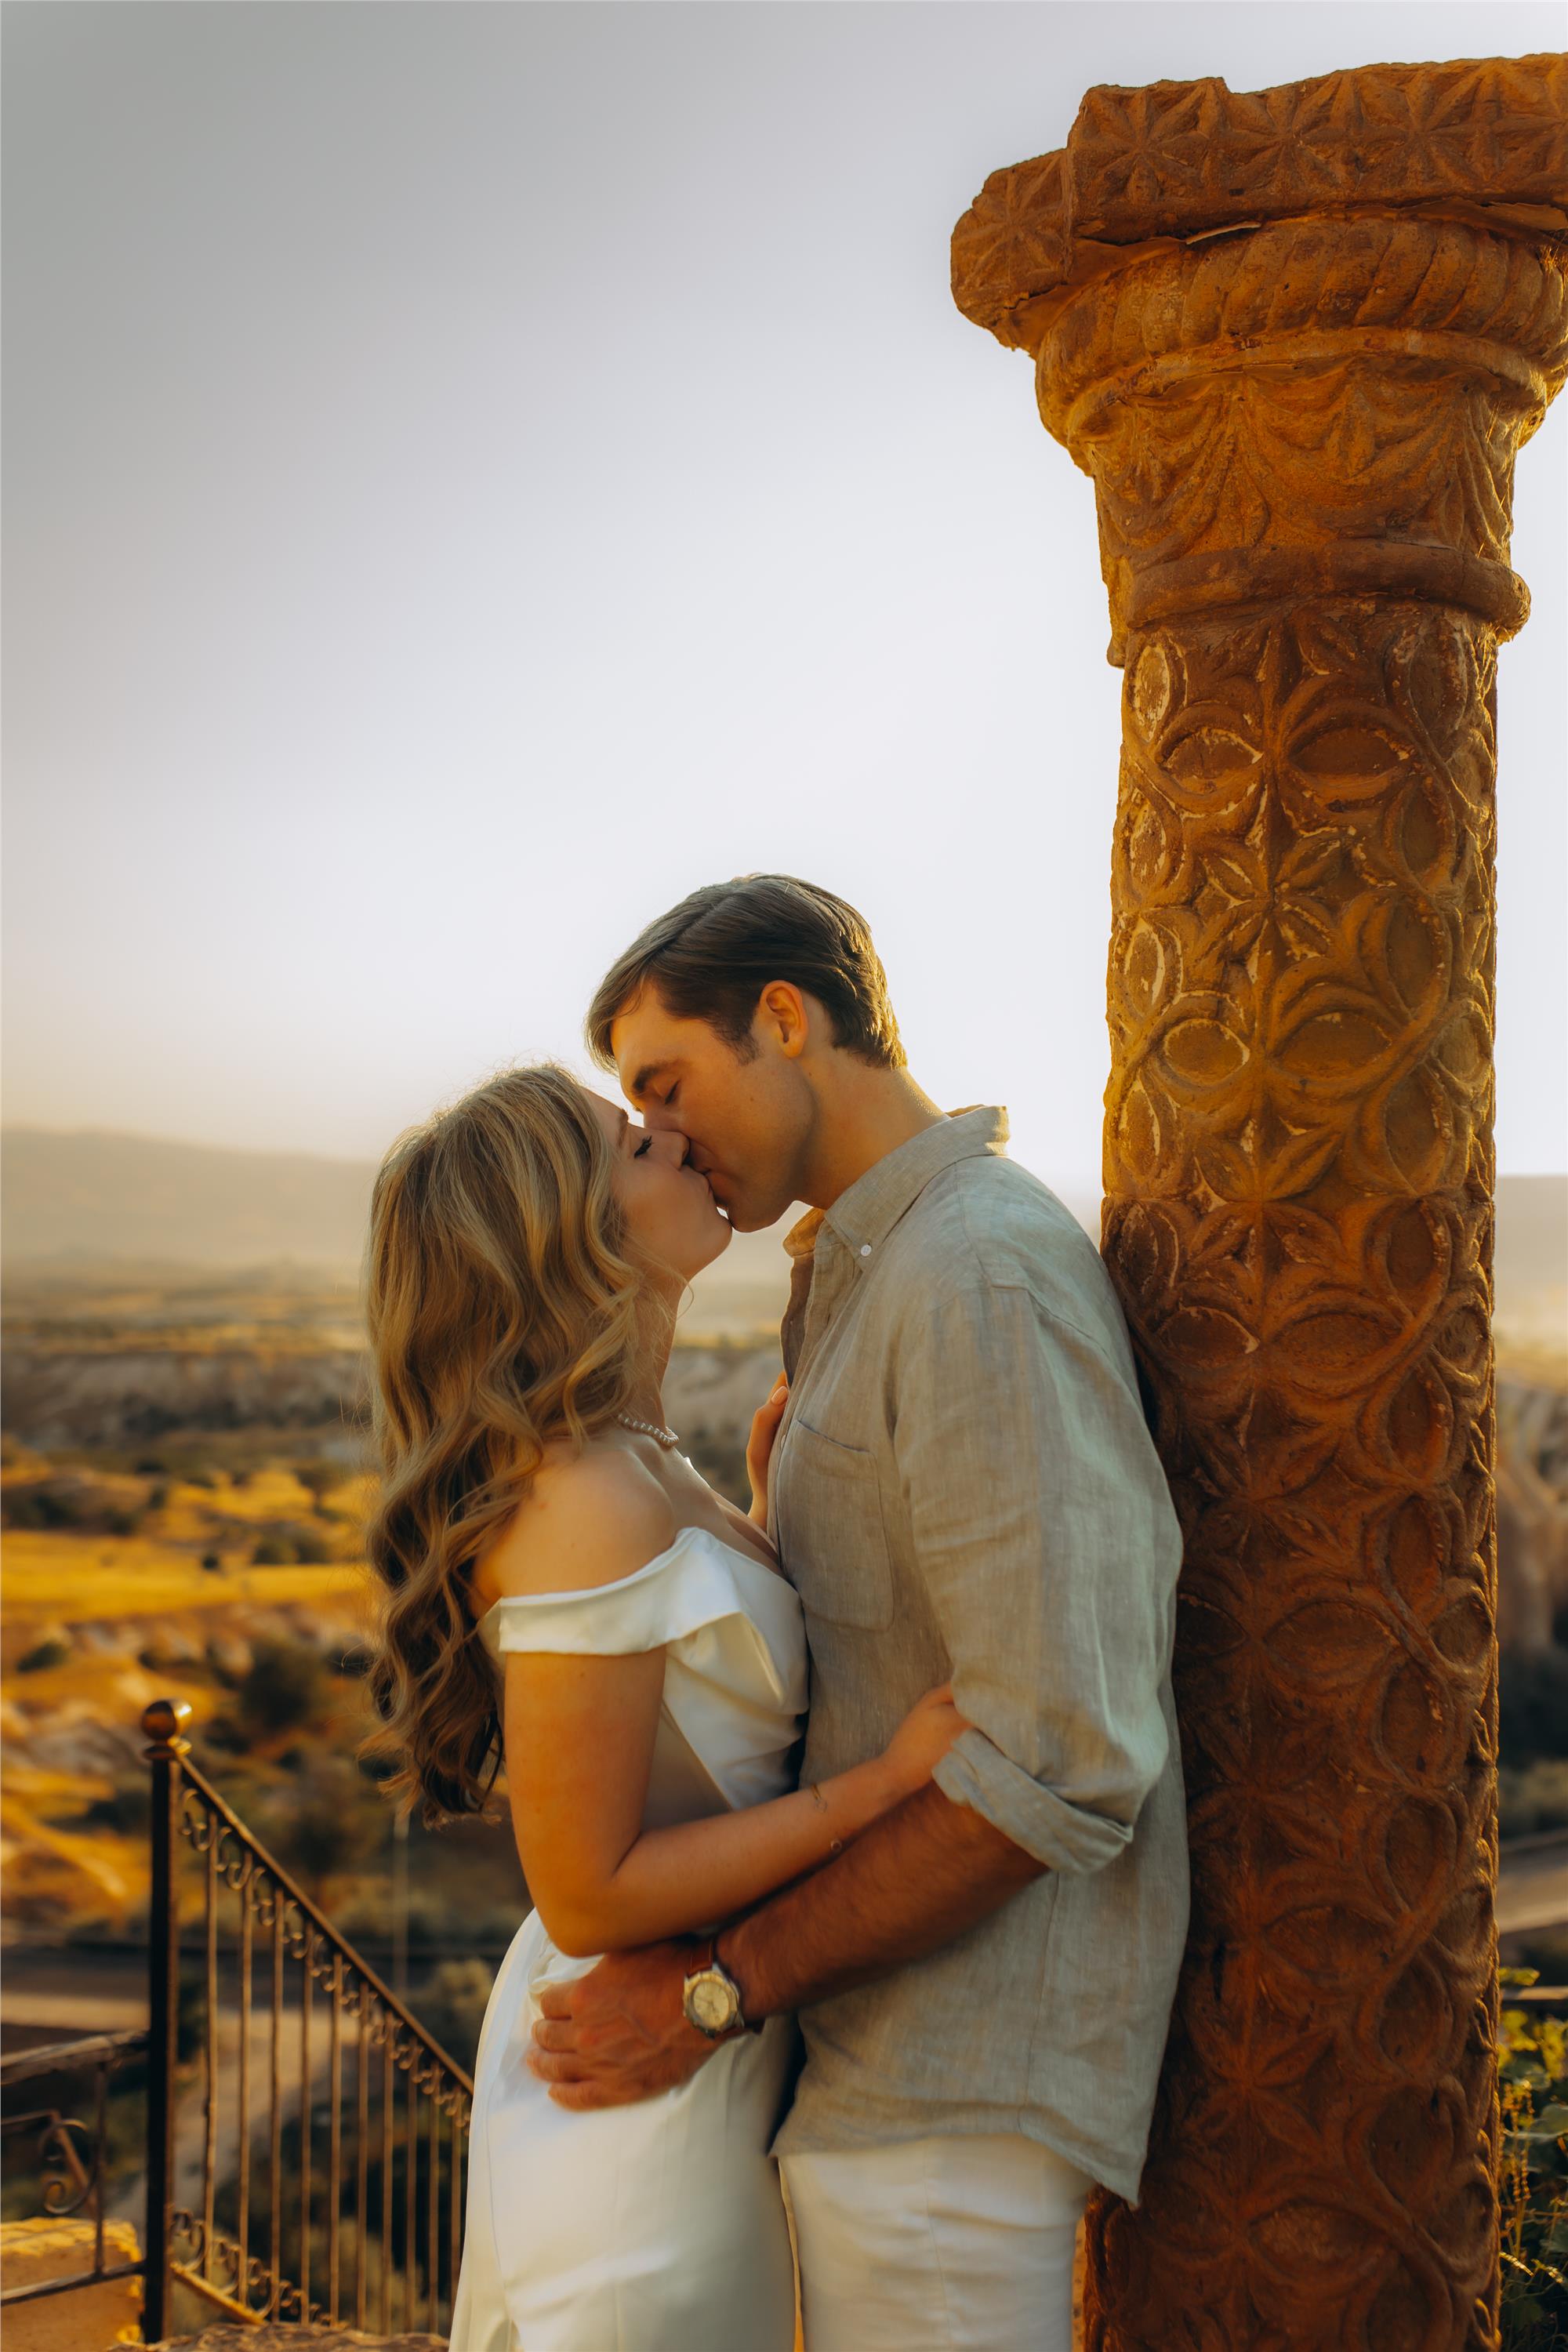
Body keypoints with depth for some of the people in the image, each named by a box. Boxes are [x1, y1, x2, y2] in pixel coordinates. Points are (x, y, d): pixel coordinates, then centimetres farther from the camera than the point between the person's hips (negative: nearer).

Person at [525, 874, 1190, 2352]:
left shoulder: (983, 1276, -19)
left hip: (955, 2087, -10)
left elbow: (1058, 1761, -25)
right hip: (895, 2050, 10)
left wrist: (719, 1988, -20)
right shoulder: (870, 1276, 15)